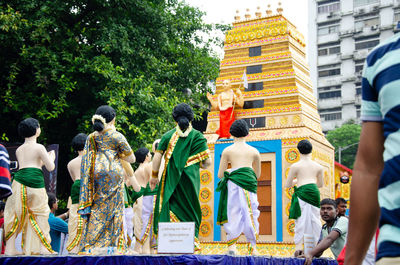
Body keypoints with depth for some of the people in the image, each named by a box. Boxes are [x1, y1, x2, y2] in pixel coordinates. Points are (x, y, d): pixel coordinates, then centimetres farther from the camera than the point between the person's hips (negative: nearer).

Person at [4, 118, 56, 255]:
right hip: (35, 181, -4)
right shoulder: (39, 147, 0)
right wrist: (51, 157, 22)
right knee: (39, 214, 4)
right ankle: (43, 247, 3)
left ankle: (10, 248, 2)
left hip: (19, 182, 5)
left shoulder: (19, 150, 17)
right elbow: (51, 167, 1)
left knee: (16, 213, 5)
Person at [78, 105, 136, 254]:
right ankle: (112, 245, 1)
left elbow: (87, 160, 13)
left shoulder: (91, 137, 10)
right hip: (113, 173, -4)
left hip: (97, 173, 4)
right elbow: (131, 159, 3)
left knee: (97, 209, 8)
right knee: (113, 208, 1)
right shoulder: (117, 136, -2)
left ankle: (90, 245, 5)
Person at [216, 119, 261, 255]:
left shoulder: (228, 150, 8)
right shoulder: (254, 151, 14)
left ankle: (232, 245, -7)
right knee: (250, 214, 4)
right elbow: (257, 174, 24)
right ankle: (253, 247, -1)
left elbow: (220, 175, 8)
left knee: (234, 213, 2)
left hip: (234, 183, -1)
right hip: (250, 182, 1)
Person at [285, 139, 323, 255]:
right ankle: (310, 247, 10)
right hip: (314, 192, 3)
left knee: (301, 219, 2)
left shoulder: (295, 166, 4)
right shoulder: (318, 166, 14)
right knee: (312, 220, 9)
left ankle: (299, 245, -11)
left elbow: (287, 185, 8)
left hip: (301, 192, -2)